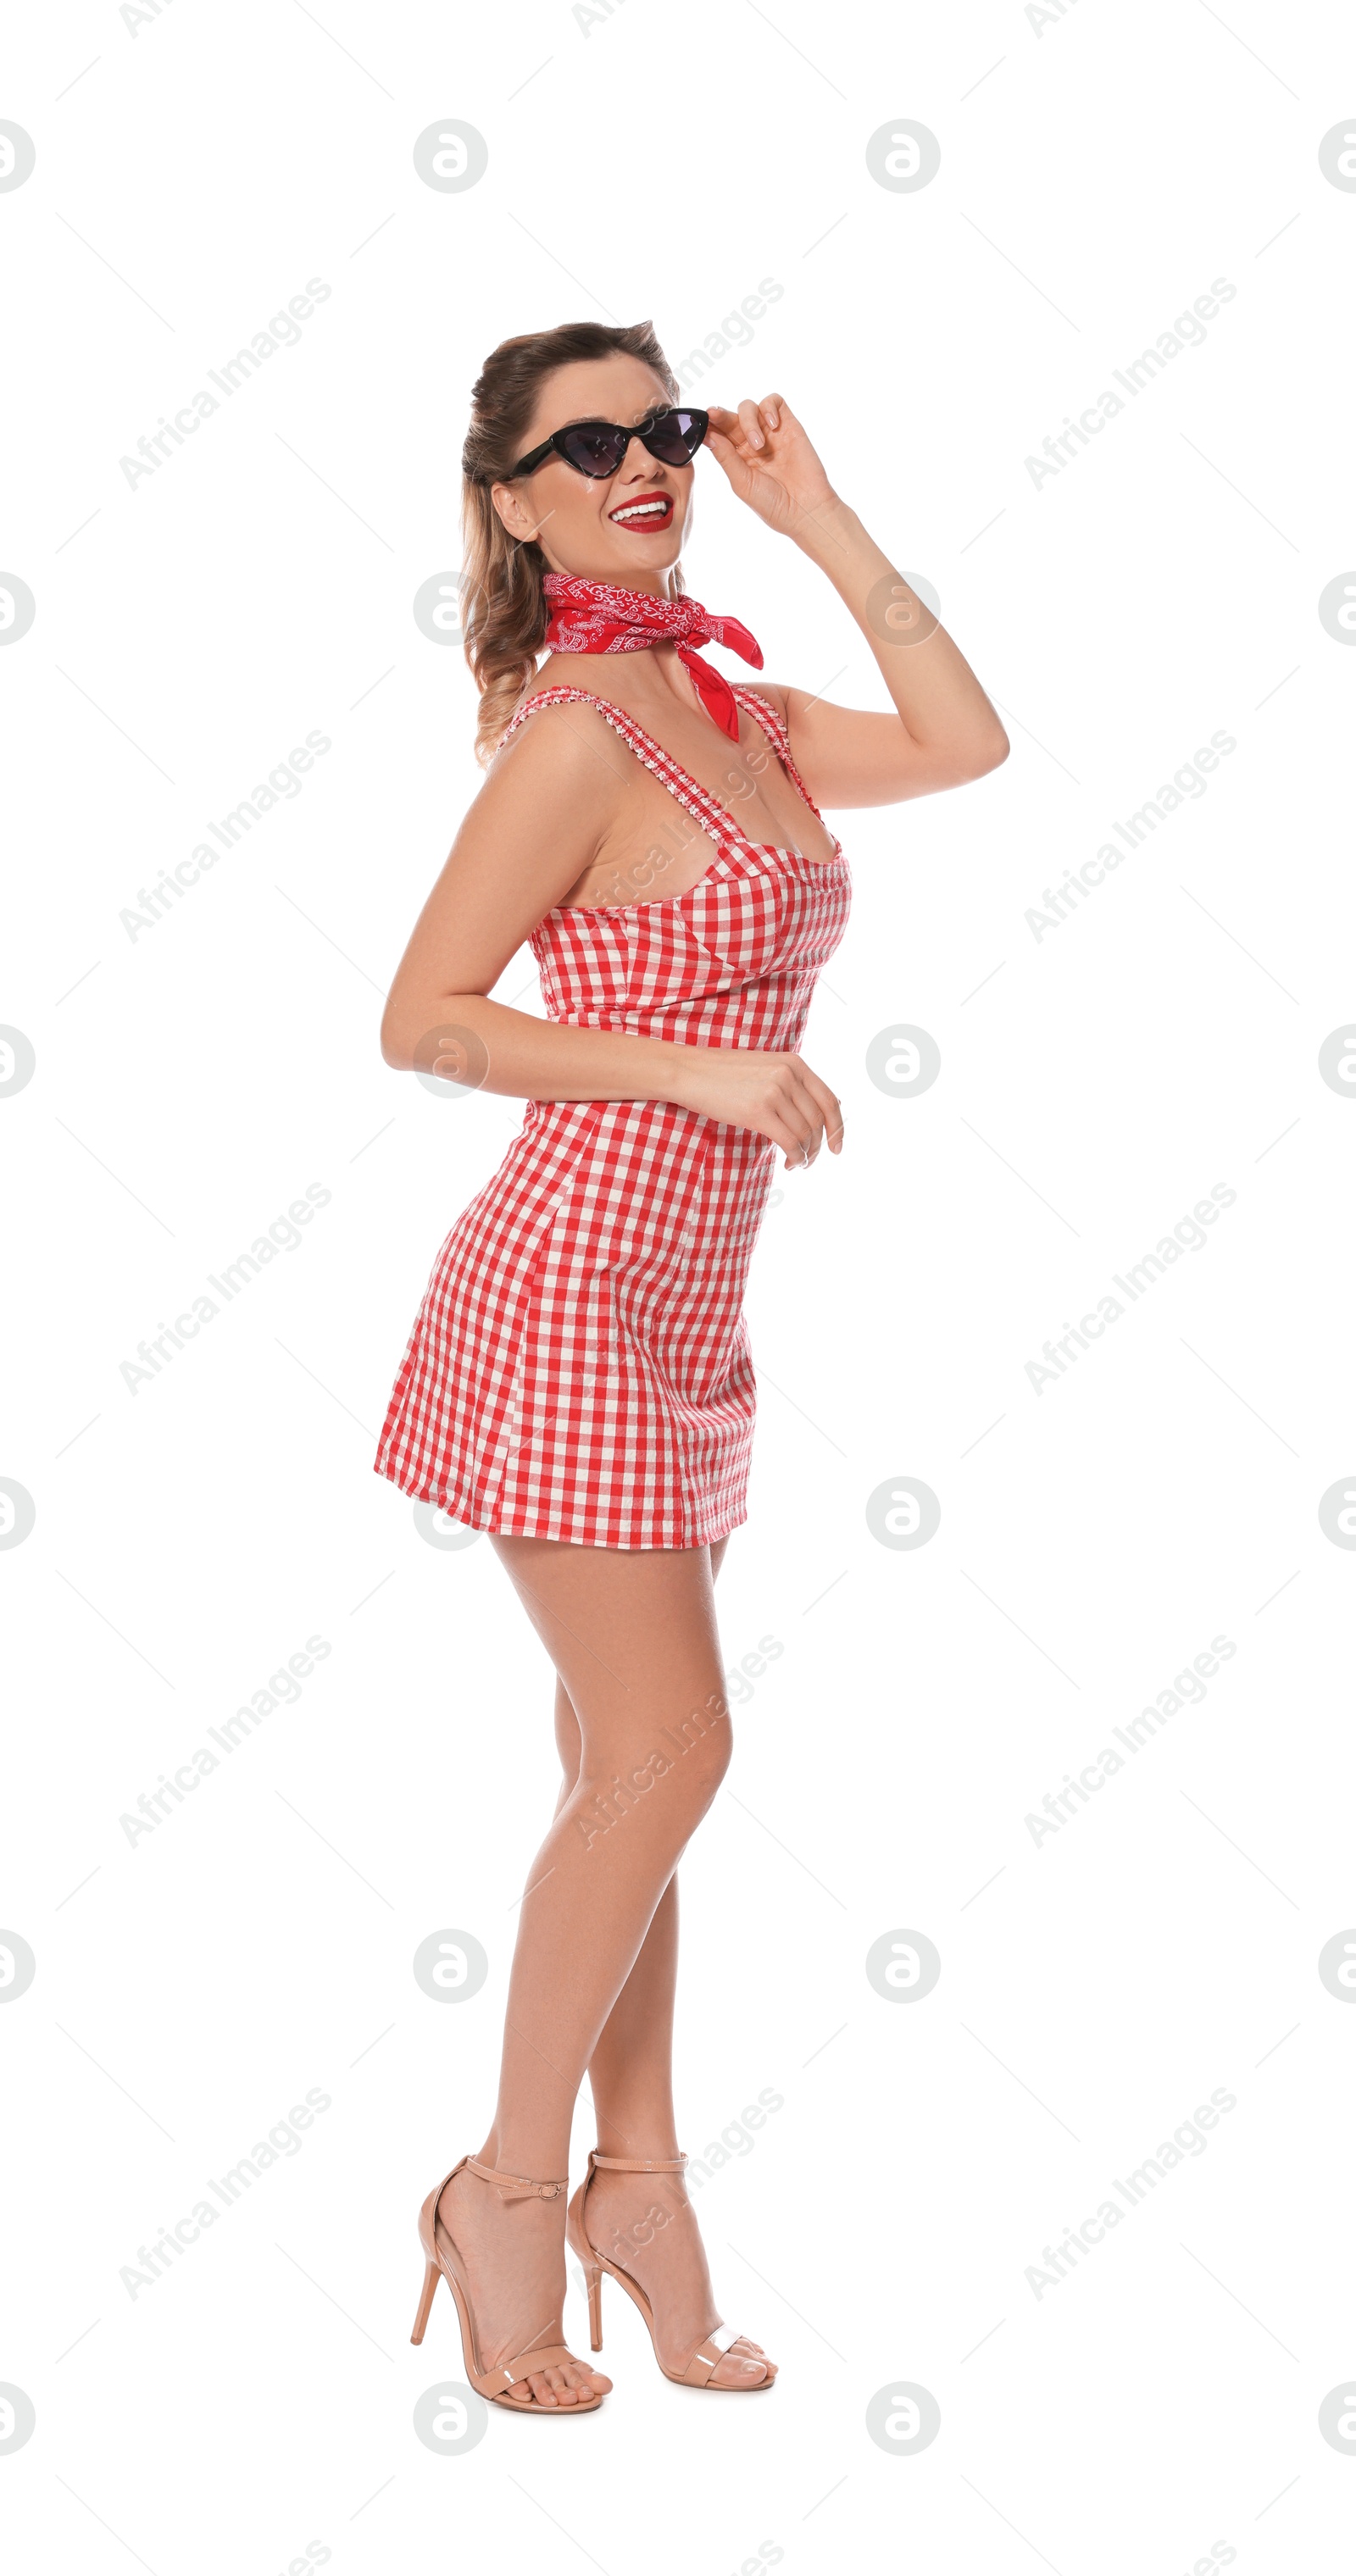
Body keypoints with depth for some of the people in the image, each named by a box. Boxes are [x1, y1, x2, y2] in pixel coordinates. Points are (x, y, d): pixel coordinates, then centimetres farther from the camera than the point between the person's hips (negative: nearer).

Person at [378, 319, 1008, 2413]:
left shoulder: (727, 706, 12)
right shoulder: (574, 731, -13)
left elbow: (965, 746, 15)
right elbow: (421, 1019, -15)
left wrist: (822, 525, 11)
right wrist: (707, 1068, -18)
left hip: (681, 1306, 8)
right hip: (575, 1278, -8)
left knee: (632, 1765, 10)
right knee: (663, 1752, -8)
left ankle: (637, 2182, 17)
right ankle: (511, 2188, 5)